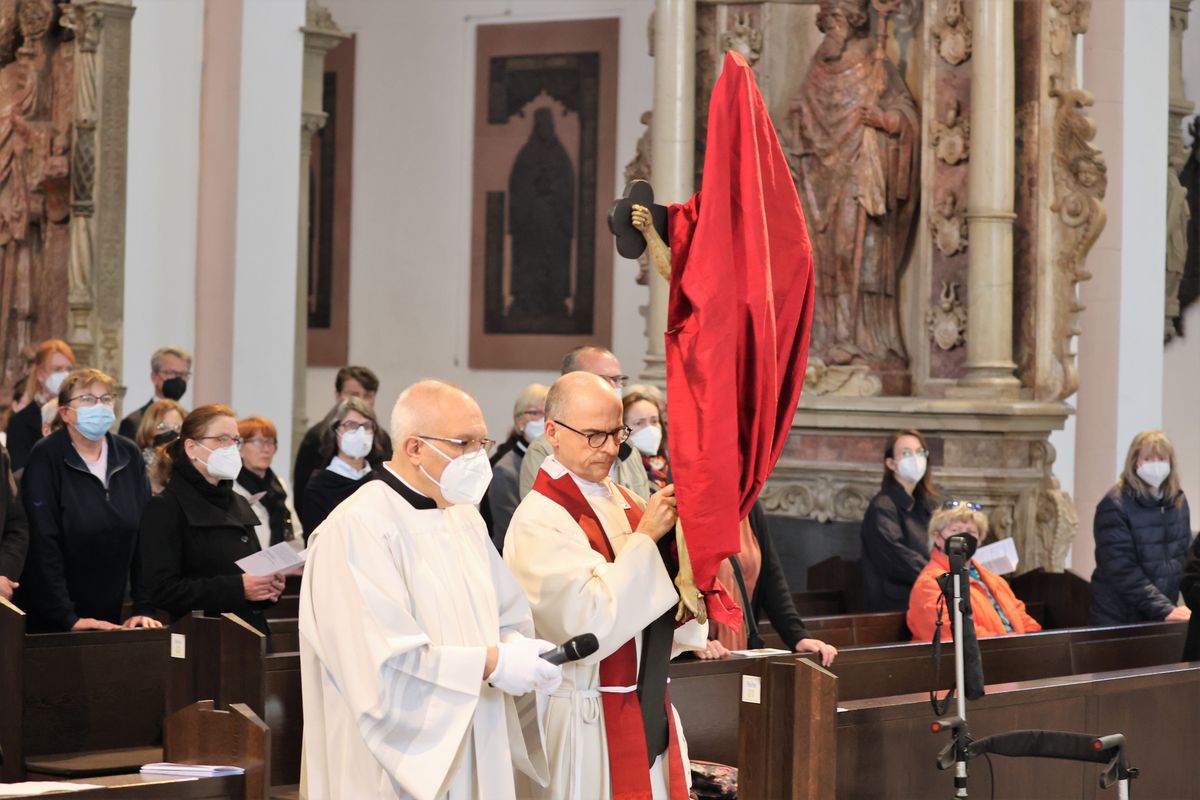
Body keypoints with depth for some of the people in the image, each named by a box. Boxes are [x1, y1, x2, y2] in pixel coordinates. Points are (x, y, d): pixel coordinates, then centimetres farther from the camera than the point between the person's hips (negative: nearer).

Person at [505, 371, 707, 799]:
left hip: (649, 710, 7)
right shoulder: (539, 520, -14)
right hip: (587, 718, -7)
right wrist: (644, 537, -20)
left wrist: (679, 532, -6)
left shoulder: (623, 500, 9)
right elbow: (588, 621, -24)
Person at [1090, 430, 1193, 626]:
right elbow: (1123, 571, -18)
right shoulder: (1114, 506, -13)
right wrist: (1164, 610, -25)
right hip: (1118, 619, -5)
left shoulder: (1178, 501, 5)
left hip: (1164, 619, 5)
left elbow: (1186, 557, 12)